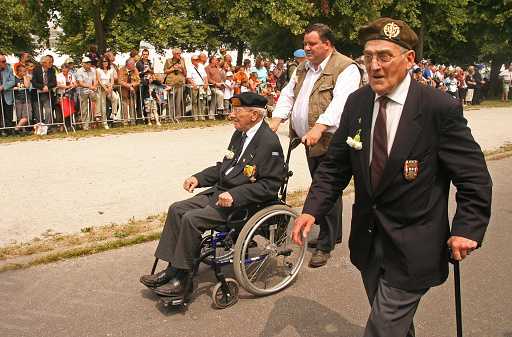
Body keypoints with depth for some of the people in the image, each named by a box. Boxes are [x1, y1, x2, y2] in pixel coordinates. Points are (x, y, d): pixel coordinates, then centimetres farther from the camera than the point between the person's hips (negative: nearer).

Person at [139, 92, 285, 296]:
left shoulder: (270, 143, -17)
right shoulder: (240, 134, 11)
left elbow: (270, 186, -20)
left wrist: (234, 195, -27)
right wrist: (198, 178, 6)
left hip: (242, 202, -9)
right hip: (219, 191, 10)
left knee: (192, 218, -22)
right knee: (177, 210, -1)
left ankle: (181, 278, -6)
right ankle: (172, 269, 4)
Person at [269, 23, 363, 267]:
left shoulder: (345, 68, -10)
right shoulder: (303, 68, 17)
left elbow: (341, 103, -24)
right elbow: (288, 94, 15)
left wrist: (319, 128, -36)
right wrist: (277, 119, -3)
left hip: (331, 141, -8)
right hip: (310, 141, 8)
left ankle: (325, 246, 8)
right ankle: (332, 235, 32)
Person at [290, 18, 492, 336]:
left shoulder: (441, 108, -15)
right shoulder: (356, 103, -1)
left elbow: (475, 178, -9)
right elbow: (335, 166, 3)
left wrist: (467, 230, -16)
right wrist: (313, 209, -9)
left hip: (413, 248, -5)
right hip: (368, 240, 5)